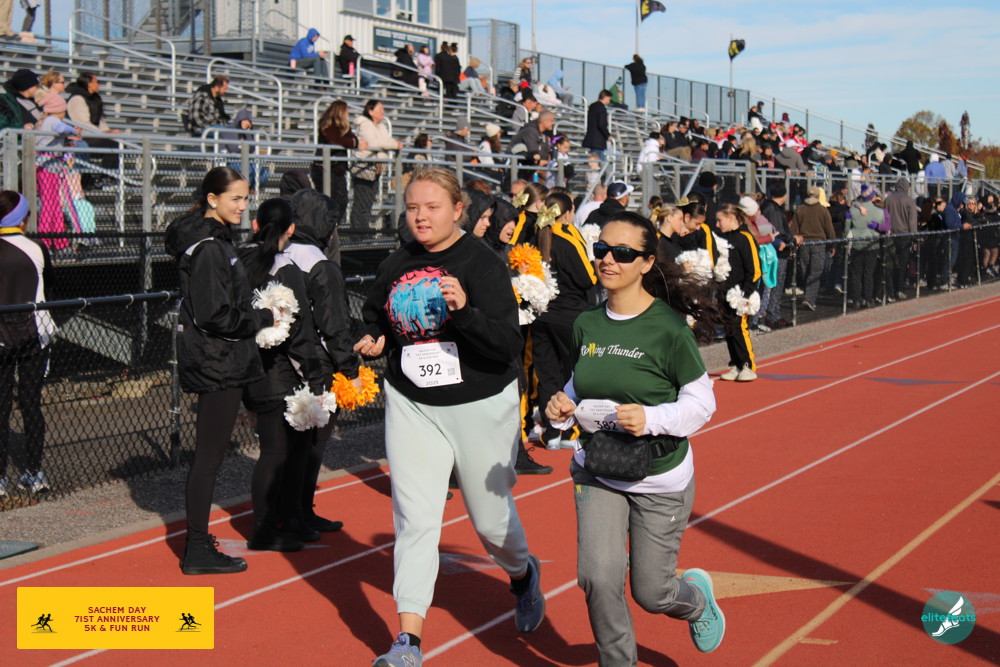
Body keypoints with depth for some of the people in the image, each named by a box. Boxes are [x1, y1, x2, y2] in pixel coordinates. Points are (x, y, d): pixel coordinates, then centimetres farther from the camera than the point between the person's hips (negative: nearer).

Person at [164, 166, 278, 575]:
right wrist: (264, 318, -11)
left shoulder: (213, 241, 13)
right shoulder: (209, 249, -18)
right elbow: (216, 316, -22)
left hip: (216, 363, 10)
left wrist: (255, 316, 4)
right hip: (218, 366, -10)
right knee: (209, 454, -4)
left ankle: (197, 541, 24)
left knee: (209, 453, 15)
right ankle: (198, 551, 3)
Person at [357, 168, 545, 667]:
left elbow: (508, 346, -19)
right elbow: (376, 321, 23)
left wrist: (464, 310, -34)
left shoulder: (481, 264, -12)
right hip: (411, 406, 3)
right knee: (414, 517, -5)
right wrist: (373, 342, 0)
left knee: (491, 517, 9)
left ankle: (523, 574, 44)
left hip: (480, 406, -3)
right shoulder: (395, 266, 3)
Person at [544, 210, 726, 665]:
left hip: (661, 479, -4)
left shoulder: (668, 328, -16)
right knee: (598, 576, -13)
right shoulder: (586, 325, 0)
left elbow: (701, 404, -10)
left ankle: (696, 596, 44)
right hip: (596, 471, 4)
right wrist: (564, 407, -7)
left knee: (651, 593, 7)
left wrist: (651, 419, -27)